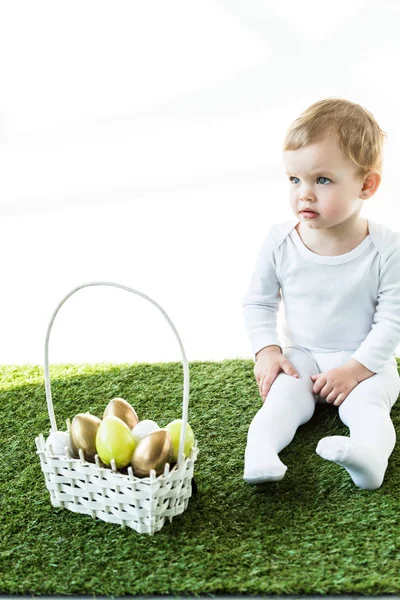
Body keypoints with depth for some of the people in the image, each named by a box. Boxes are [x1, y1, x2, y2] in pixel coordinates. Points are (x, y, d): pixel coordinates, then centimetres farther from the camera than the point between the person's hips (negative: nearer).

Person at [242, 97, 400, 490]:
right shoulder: (280, 241, -8)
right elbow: (258, 302, 3)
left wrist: (356, 368, -19)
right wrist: (266, 350, -10)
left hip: (366, 362, -1)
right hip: (301, 356, 2)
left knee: (365, 403, -27)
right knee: (284, 396, -24)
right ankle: (259, 452, -40)